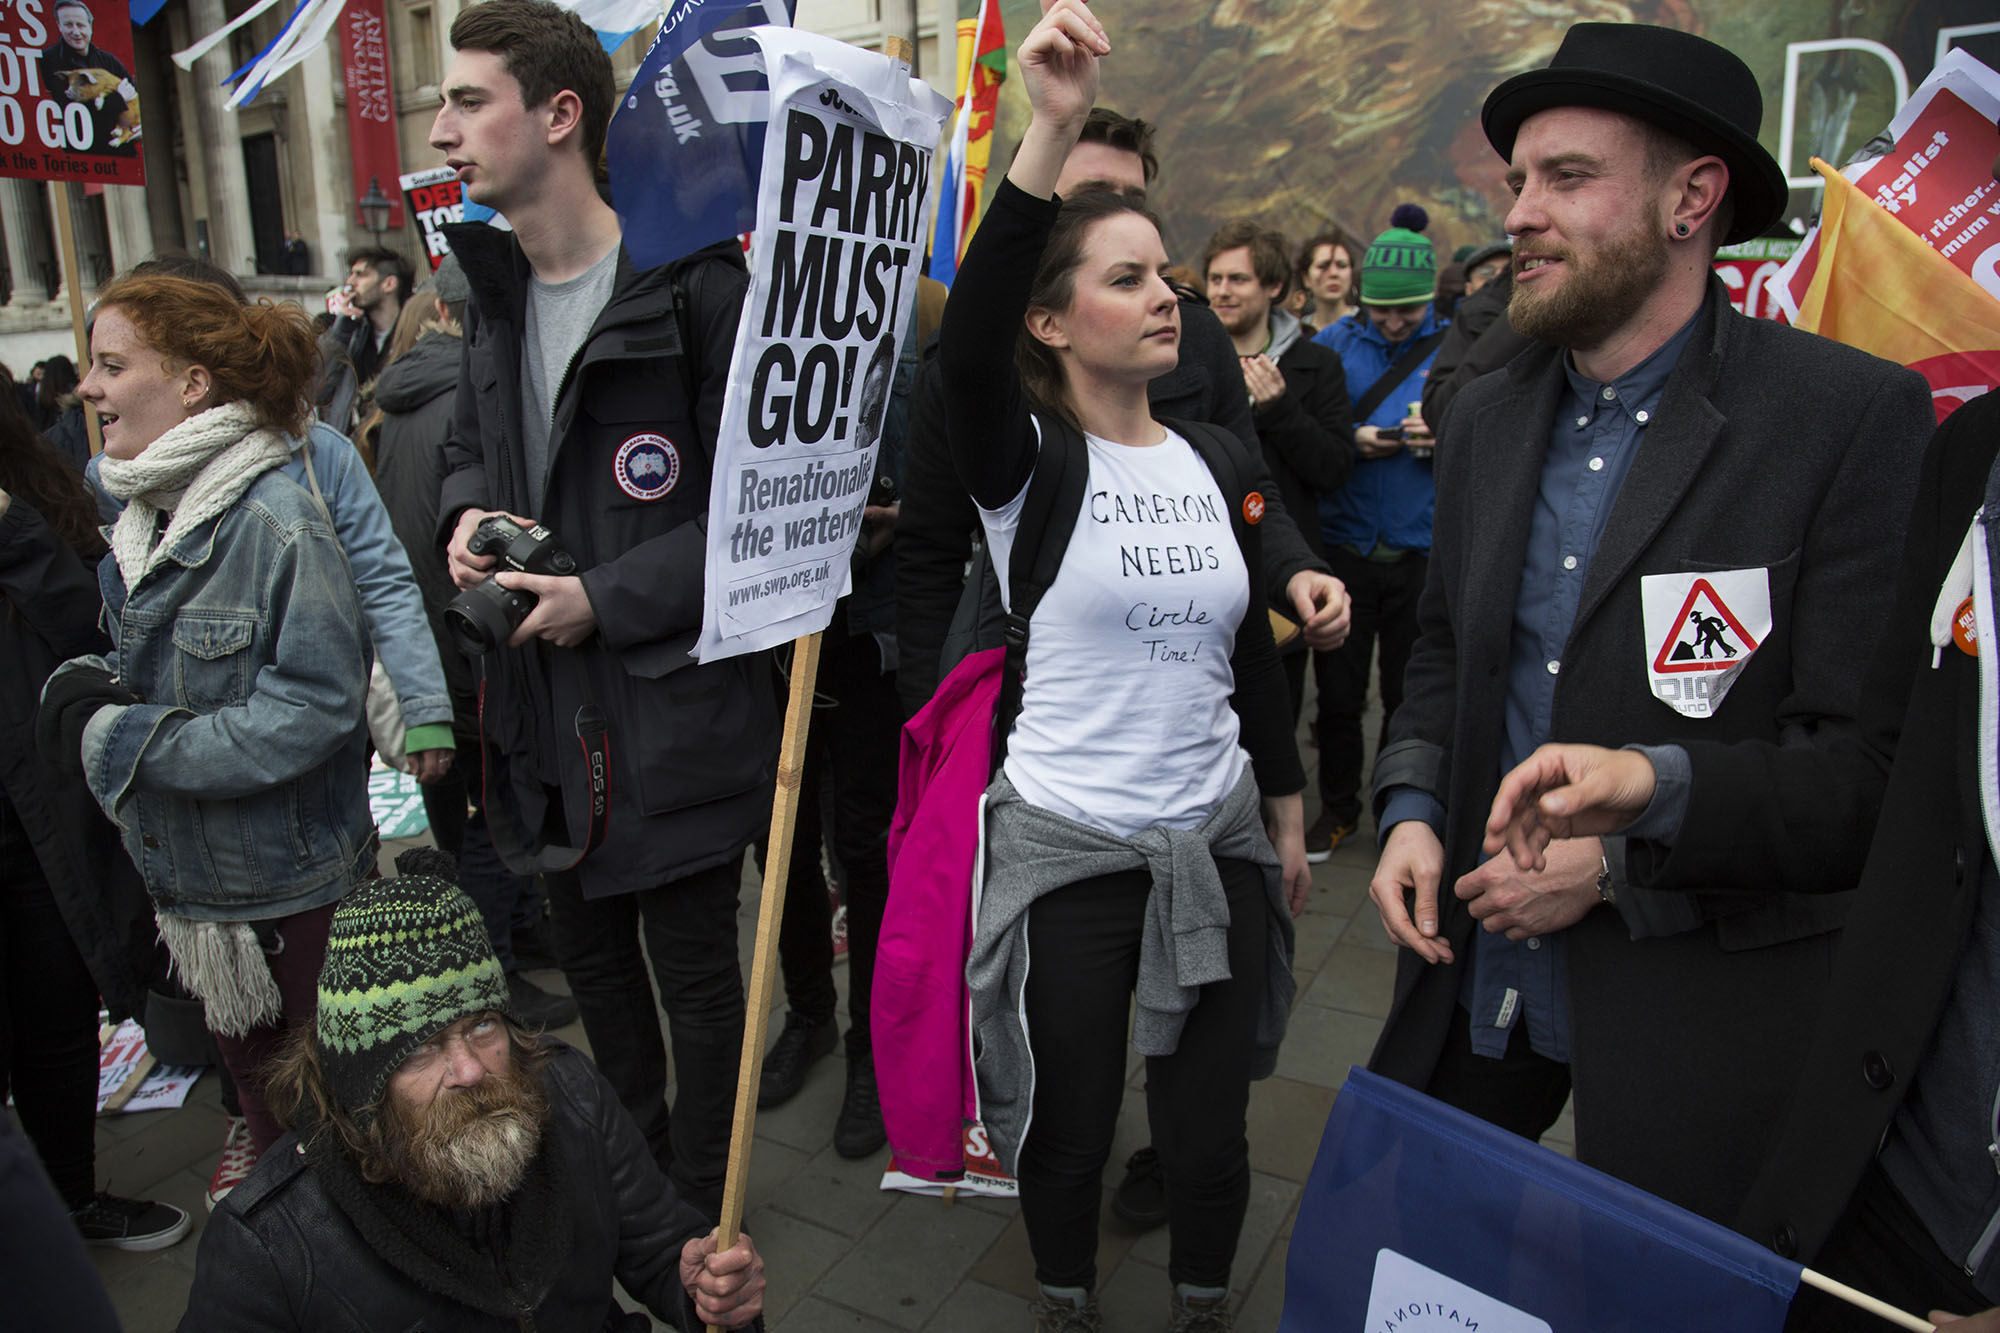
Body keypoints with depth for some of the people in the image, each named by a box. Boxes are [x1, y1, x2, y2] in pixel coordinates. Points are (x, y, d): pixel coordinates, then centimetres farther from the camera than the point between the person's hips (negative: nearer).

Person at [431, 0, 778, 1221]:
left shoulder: (694, 286, -16)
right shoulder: (495, 291, 9)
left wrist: (610, 598, -18)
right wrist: (467, 515, 0)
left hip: (673, 700, -8)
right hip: (549, 704, 8)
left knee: (696, 971, 8)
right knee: (589, 948, 23)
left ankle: (697, 1218, 29)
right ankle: (636, 1163, 47)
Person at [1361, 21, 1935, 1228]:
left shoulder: (1856, 416, -13)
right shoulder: (1487, 418, 5)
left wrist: (1619, 856, -20)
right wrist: (1411, 808, -3)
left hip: (1696, 997, -5)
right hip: (1475, 965, 5)